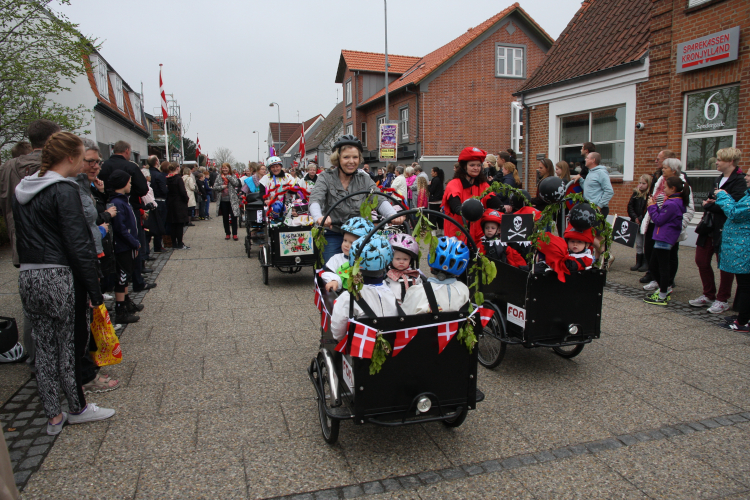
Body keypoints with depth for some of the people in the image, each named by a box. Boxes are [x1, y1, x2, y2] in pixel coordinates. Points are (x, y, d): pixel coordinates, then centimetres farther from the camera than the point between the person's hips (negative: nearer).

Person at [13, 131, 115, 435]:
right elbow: (77, 244, -17)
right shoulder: (64, 190, -13)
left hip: (28, 277, 8)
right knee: (69, 346, 7)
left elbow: (22, 238, 16)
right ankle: (77, 409, 23)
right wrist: (94, 290, -13)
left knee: (44, 348, 13)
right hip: (58, 277, -7)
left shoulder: (22, 190, 13)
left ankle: (53, 416, 23)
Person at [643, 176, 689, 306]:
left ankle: (662, 297, 6)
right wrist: (655, 205, 7)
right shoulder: (678, 202, 13)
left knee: (663, 267, -2)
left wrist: (652, 206, -7)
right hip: (663, 238, 10)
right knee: (653, 266, 18)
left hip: (664, 240, -10)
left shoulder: (671, 204, -19)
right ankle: (665, 289, 29)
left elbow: (658, 220, -16)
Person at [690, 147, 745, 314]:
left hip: (725, 230, -8)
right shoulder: (720, 179, 13)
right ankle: (709, 295, 25)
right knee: (701, 261, 11)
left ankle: (722, 300, 17)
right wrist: (709, 202, -4)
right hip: (710, 227, 8)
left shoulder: (739, 181, -14)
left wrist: (708, 205, -12)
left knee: (724, 265, 4)